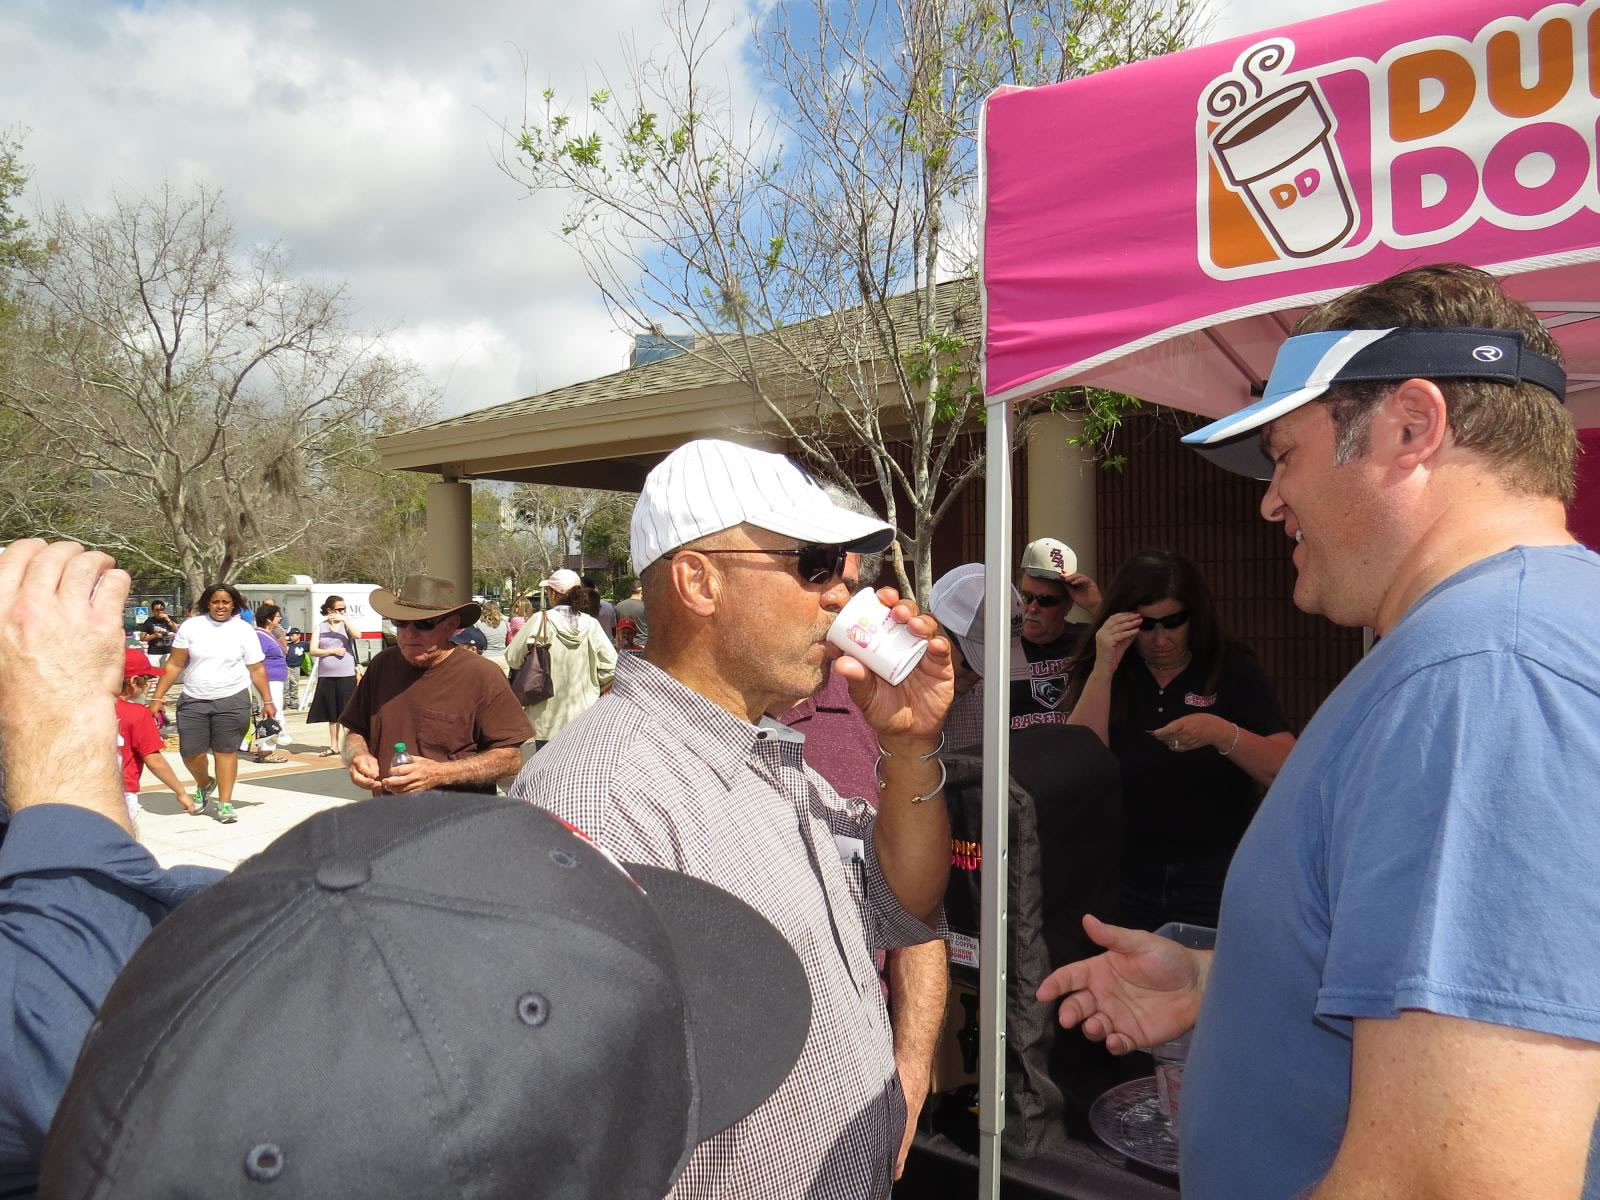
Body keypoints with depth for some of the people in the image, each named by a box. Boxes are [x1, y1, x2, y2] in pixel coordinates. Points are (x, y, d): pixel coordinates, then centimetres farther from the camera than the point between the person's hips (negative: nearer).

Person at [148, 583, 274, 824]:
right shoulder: (190, 627, 2)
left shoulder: (244, 630, 1)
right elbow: (174, 665, 3)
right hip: (193, 700, 1)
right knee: (190, 752, 2)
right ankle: (204, 784, 33)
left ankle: (225, 803, 10)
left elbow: (257, 669, 4)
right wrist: (158, 697, -2)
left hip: (232, 700, -1)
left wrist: (267, 701, 1)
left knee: (226, 750, 0)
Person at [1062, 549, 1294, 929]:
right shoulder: (1103, 673, 1)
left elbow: (1290, 769, -11)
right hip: (1126, 876, 2)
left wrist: (1221, 733, -28)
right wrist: (1104, 670, -21)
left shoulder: (1233, 668, -3)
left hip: (1216, 876, -1)